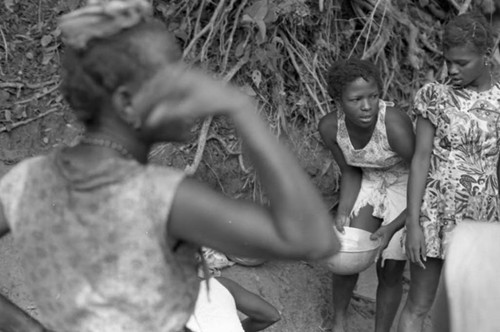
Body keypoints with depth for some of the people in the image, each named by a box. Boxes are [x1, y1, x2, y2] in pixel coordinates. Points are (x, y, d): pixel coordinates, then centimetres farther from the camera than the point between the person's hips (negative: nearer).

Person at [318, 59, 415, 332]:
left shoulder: (395, 125, -37)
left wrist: (392, 228, -32)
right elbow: (350, 172, -3)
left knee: (390, 270, 0)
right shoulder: (330, 127, -22)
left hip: (408, 188, -4)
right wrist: (343, 213, -15)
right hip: (371, 182, 4)